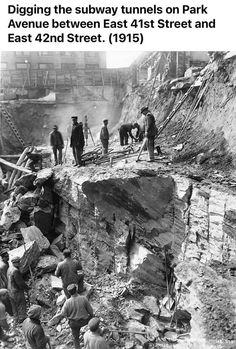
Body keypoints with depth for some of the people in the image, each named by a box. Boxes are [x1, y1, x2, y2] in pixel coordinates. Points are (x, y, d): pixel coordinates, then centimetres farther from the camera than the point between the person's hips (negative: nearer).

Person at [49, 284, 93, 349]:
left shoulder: (67, 302, -29)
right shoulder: (83, 299, -28)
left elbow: (63, 314, -18)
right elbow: (90, 310, -14)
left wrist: (58, 319, 2)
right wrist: (92, 315, 7)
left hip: (74, 323, -1)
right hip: (84, 320, 1)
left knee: (76, 337, 24)